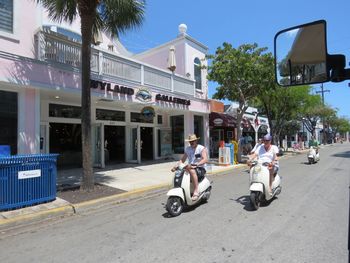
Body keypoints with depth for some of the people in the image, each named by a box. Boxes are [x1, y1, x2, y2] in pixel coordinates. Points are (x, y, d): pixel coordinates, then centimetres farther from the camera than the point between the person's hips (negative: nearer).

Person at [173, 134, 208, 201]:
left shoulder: (202, 148, -6)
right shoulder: (187, 149, 12)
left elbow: (205, 159, -21)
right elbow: (182, 160, 13)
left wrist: (196, 164, -37)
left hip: (200, 168, -6)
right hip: (190, 167, 6)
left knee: (192, 171, -38)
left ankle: (196, 191, -35)